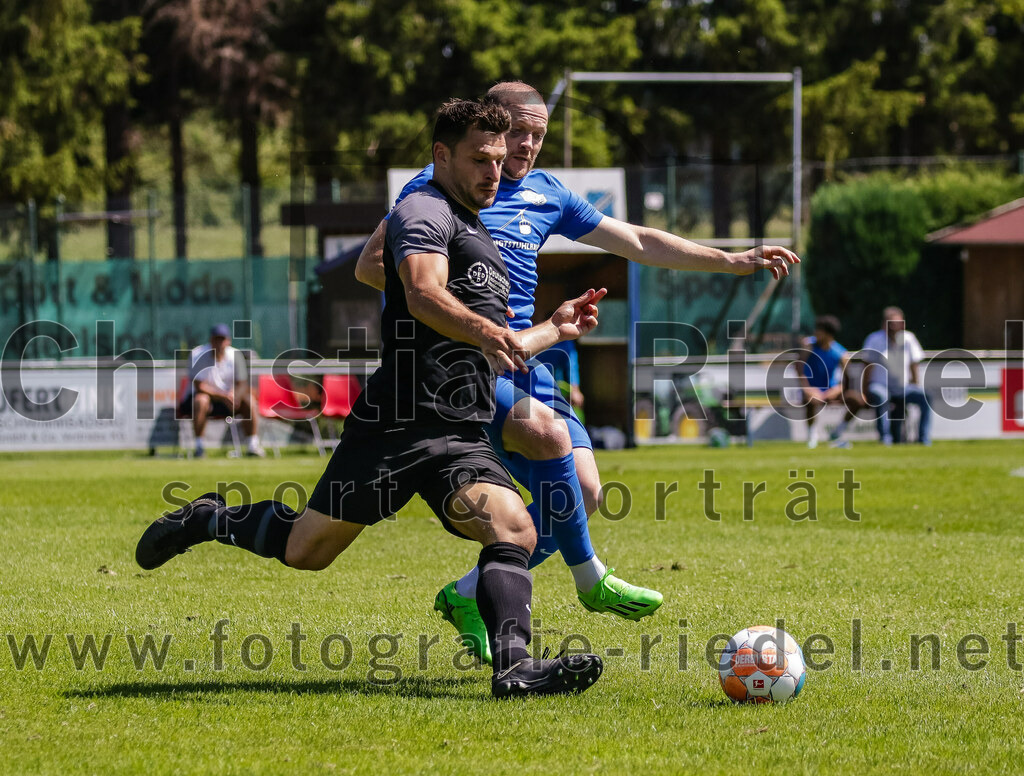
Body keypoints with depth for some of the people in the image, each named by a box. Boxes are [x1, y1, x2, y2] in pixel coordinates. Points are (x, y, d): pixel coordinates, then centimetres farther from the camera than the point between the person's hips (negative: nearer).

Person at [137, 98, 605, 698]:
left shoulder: (479, 238, 27)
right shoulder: (425, 212, -3)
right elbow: (425, 295, -26)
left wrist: (555, 330, 34)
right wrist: (488, 331, -41)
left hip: (462, 435, 8)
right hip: (399, 420, -8)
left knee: (515, 530, -19)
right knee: (306, 550, 2)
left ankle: (513, 665, -30)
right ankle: (209, 520, 29)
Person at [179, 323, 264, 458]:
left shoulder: (235, 355, -2)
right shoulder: (198, 355, -14)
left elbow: (242, 385, -7)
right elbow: (199, 386, -22)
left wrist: (234, 396, -30)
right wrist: (222, 395, -31)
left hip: (225, 398, 4)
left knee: (249, 400, -19)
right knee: (201, 400, -37)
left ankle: (252, 445, -13)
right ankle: (199, 445, -27)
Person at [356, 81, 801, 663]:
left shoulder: (546, 194, 18)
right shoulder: (439, 186, 1)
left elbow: (638, 242, 22)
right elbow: (370, 264, -1)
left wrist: (731, 261, 17)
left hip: (519, 359, 7)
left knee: (585, 493, -9)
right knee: (549, 432, -31)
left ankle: (469, 596, 4)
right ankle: (589, 578, -13)